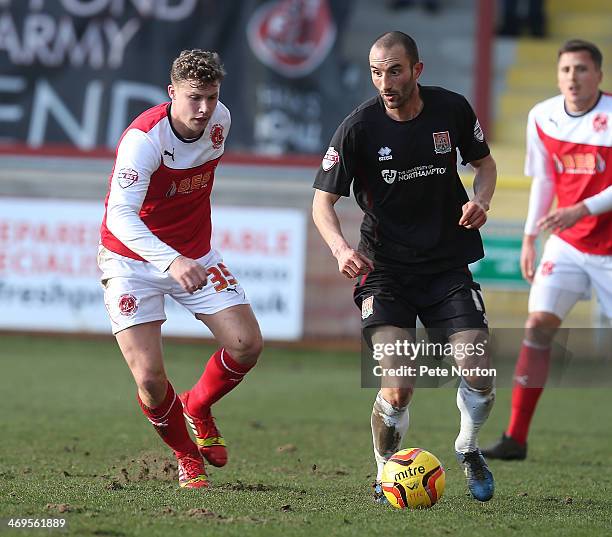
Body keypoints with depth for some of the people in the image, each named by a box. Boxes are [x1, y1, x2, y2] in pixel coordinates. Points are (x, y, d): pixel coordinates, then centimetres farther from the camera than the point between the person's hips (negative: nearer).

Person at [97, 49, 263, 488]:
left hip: (195, 255, 5)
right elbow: (120, 215, -39)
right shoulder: (144, 139, -27)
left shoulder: (220, 120, -6)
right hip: (132, 258, -5)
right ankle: (187, 456, 14)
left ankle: (198, 407, 21)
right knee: (150, 378, -15)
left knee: (247, 344, -10)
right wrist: (171, 261, -53)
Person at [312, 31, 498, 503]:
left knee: (479, 373, -8)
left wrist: (481, 201, -8)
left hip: (448, 264, 2)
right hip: (384, 267, -2)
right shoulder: (359, 127, -11)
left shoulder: (452, 109, -4)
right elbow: (323, 201, -5)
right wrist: (340, 247, -25)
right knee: (398, 388, -17)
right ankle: (386, 474, 11)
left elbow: (485, 163, 14)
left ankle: (468, 450, 25)